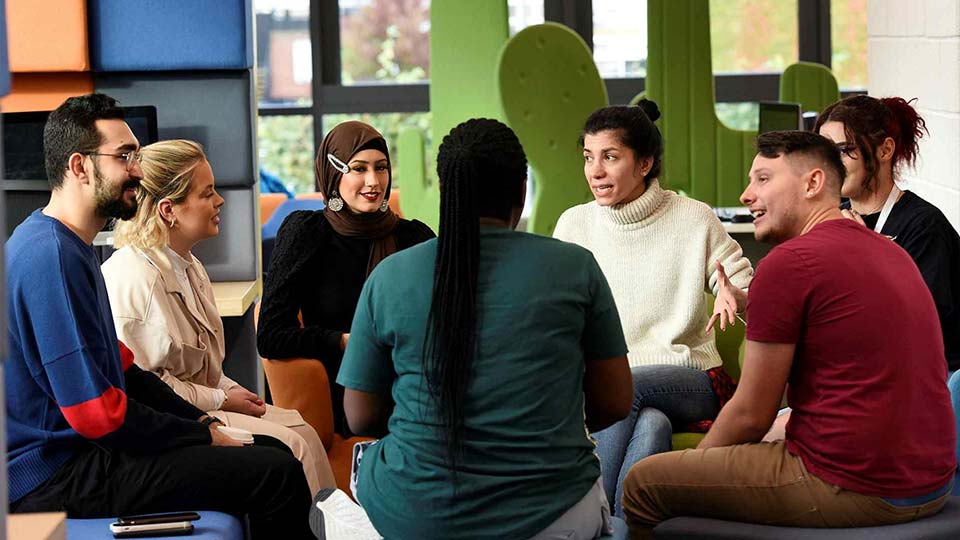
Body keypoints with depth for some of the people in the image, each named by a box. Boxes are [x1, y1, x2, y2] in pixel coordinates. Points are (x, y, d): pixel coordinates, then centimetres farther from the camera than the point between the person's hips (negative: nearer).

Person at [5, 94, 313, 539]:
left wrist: (202, 421, 8)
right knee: (278, 474, -18)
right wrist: (202, 436, -11)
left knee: (273, 450, 11)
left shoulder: (72, 246, 14)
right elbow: (96, 411, -23)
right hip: (54, 476, -11)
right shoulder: (52, 258, -20)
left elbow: (121, 368, 19)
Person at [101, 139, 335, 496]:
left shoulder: (188, 266, 14)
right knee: (288, 446, -18)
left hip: (200, 402, 10)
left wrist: (232, 390, 5)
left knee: (303, 432, -4)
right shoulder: (134, 277, -20)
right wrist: (220, 400, -14)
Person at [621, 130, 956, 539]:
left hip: (853, 487, -9)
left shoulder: (787, 263, -13)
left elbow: (751, 415, -8)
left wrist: (691, 467, 10)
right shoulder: (890, 252, 13)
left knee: (643, 483, 3)